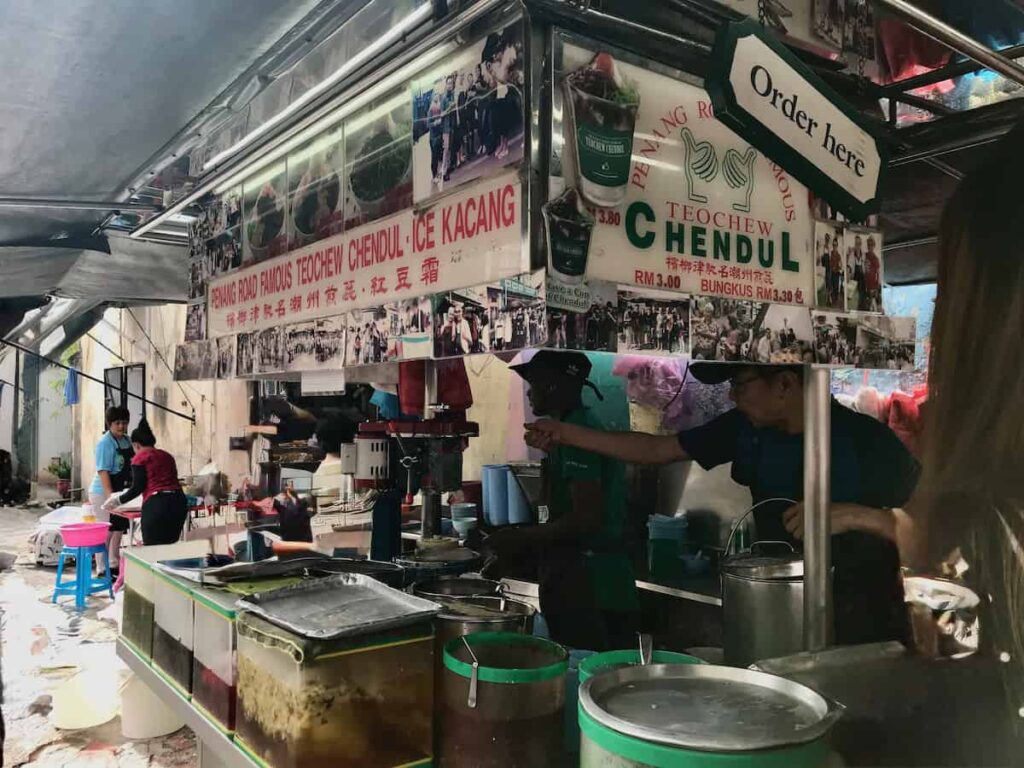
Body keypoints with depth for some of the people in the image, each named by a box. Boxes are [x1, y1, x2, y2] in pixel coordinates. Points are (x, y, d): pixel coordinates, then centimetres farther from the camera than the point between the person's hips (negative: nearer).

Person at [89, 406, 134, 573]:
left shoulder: (127, 440, 7)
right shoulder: (105, 442, -16)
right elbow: (103, 471, -22)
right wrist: (110, 495, -28)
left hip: (121, 491, 8)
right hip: (104, 492, -8)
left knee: (119, 529, 15)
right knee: (106, 532, -3)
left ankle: (115, 565, 26)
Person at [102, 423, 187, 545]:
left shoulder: (140, 458, 3)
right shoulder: (167, 456, 19)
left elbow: (137, 488, -3)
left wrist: (118, 500, 10)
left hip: (156, 504, -6)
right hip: (179, 501, 6)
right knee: (170, 547, 13)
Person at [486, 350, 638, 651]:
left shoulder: (575, 433, -16)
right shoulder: (584, 426, 15)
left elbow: (586, 518, -22)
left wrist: (522, 540, -13)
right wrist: (526, 540, 19)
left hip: (586, 586, -10)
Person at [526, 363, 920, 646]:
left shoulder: (867, 440, -18)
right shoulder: (746, 429, -3)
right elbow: (657, 449, 3)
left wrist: (855, 515, -33)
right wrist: (567, 434, 0)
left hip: (862, 633, -4)